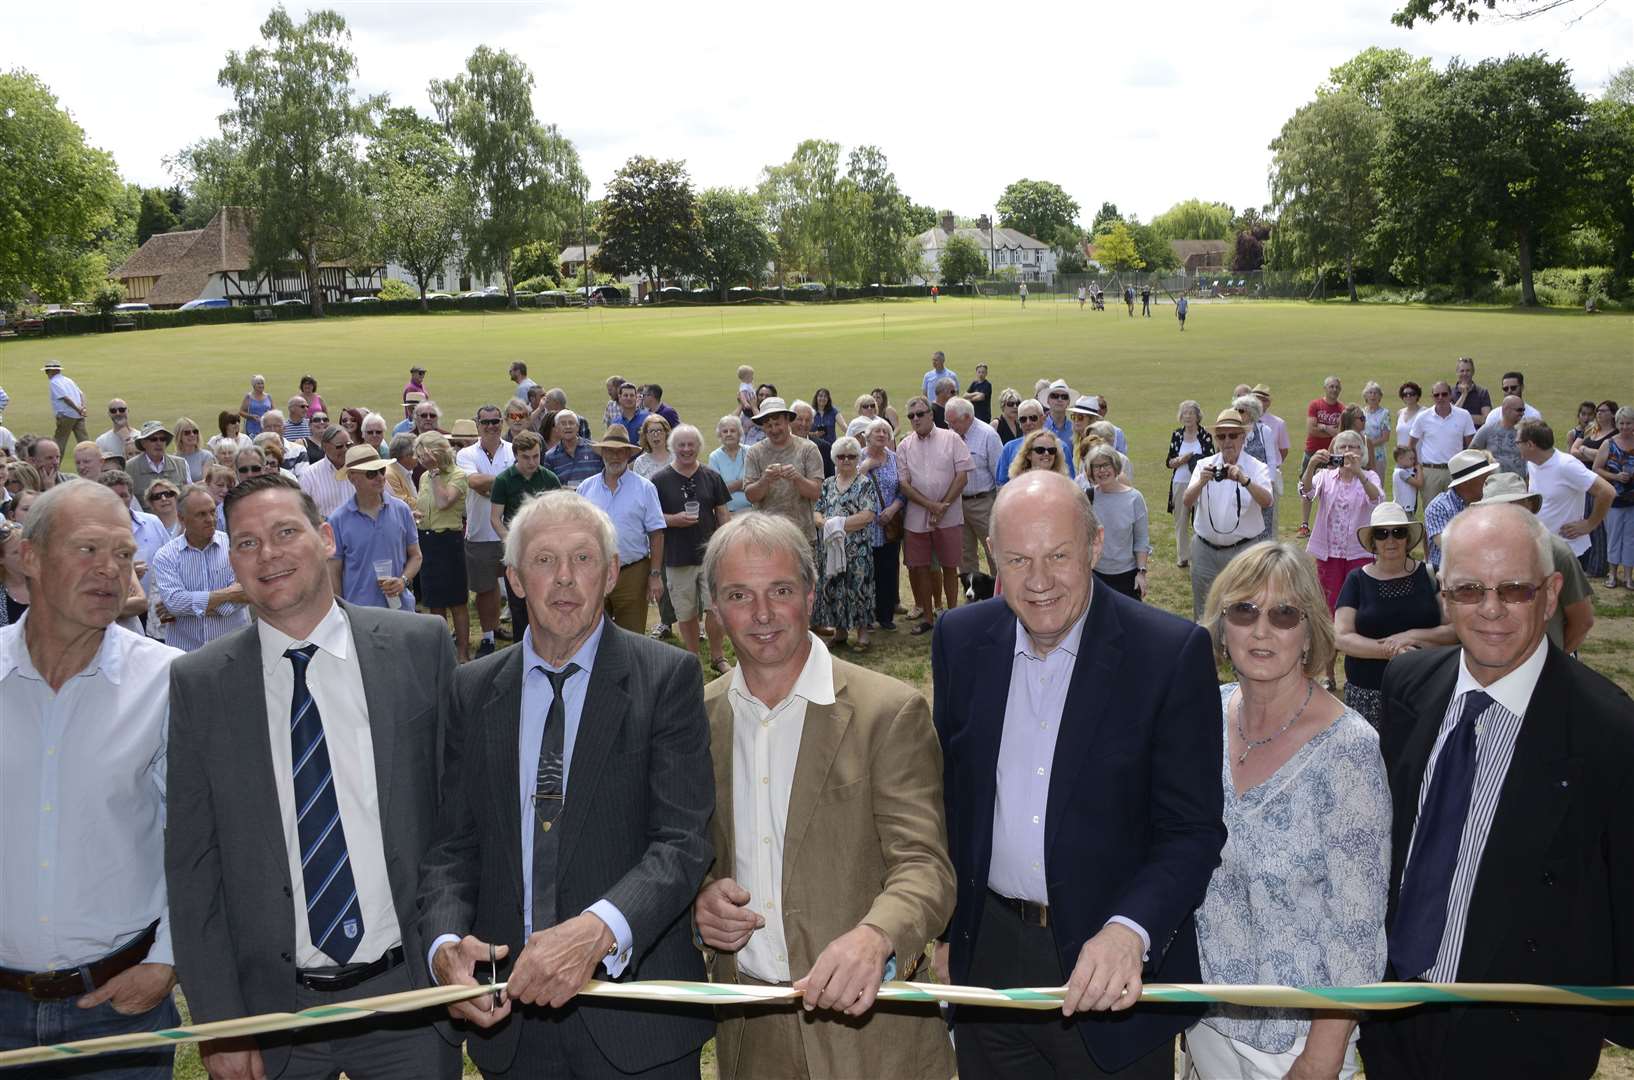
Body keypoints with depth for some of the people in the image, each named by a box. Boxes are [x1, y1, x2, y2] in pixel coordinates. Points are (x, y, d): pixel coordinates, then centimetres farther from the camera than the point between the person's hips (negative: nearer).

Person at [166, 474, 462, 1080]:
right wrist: (216, 1022, -4)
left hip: (411, 991, 0)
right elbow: (191, 866, -1)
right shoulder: (198, 684, -3)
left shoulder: (419, 647, -4)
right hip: (271, 1005, 0)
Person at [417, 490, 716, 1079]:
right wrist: (445, 943, -15)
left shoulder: (667, 677, -7)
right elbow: (452, 844, 3)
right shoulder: (473, 690, 5)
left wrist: (598, 930, -29)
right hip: (508, 1009, 3)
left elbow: (683, 841, -14)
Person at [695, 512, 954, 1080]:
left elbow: (924, 866, -17)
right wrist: (697, 898, -9)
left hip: (865, 1019, -3)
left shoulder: (891, 711, -12)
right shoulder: (698, 716, 2)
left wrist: (874, 937, -36)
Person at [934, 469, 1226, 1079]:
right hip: (987, 954, 3)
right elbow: (950, 793, 7)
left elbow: (1194, 830, -13)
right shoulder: (961, 639, -2)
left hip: (1118, 966, -3)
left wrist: (1129, 931, -28)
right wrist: (945, 930, 8)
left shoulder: (1172, 654, -14)